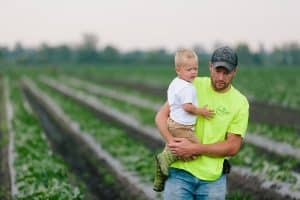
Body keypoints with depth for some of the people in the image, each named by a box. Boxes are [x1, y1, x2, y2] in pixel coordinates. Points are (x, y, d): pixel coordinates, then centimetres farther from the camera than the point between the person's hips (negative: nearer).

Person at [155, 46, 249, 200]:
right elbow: (161, 116, -1)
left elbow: (233, 147, -5)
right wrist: (172, 142, -20)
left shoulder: (240, 103, -1)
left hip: (212, 178, 1)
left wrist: (194, 149, -16)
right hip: (180, 171, -1)